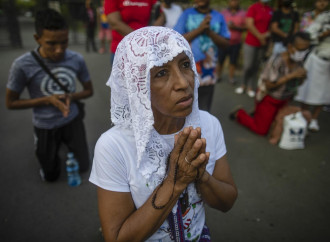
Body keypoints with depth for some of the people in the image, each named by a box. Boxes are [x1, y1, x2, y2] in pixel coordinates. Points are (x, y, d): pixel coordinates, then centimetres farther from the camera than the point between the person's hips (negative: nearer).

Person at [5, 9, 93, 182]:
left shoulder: (76, 60, -15)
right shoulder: (23, 65, -23)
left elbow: (88, 91, 1)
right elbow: (11, 103, -10)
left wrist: (71, 97, -21)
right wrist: (47, 99, -22)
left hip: (72, 121, 2)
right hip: (45, 127, -1)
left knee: (83, 167, 15)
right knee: (51, 176, 15)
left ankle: (66, 142, 42)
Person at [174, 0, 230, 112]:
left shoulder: (219, 17, 7)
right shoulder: (187, 14, 2)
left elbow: (225, 43, 5)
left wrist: (210, 32, -11)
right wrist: (199, 29, -14)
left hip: (208, 72, 2)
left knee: (204, 111, 9)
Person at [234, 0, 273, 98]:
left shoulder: (270, 10, 7)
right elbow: (249, 24, -12)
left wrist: (267, 34, -8)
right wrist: (260, 37, -12)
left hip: (263, 43, 4)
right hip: (250, 42, -3)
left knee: (256, 66, 5)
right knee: (248, 65, -3)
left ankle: (250, 87, 14)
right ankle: (243, 84, 19)